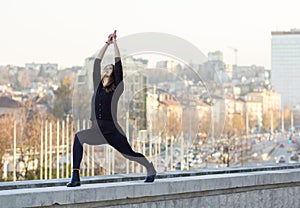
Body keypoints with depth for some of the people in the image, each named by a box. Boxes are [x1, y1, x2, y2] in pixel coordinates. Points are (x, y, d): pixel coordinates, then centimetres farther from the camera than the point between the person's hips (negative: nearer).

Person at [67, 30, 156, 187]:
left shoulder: (117, 88, 0)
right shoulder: (98, 86, 12)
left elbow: (118, 65, -4)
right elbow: (96, 62, 13)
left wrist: (115, 43, 1)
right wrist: (107, 44, 14)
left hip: (112, 130, -3)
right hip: (96, 130, 3)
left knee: (129, 153, 7)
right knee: (79, 137, -25)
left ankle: (151, 169, 38)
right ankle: (75, 177, -29)